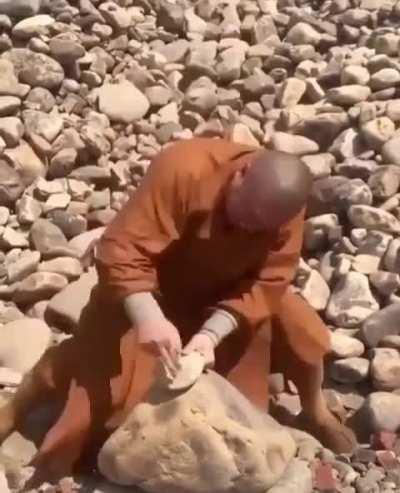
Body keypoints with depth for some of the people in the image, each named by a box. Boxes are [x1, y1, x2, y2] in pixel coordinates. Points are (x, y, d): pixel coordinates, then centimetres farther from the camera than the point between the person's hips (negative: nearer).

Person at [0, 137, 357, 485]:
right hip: (151, 290, -3)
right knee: (93, 362, -12)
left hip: (231, 293, 4)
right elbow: (120, 252, -35)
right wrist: (149, 319, -48)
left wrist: (211, 334, -34)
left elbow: (268, 283, -21)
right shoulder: (181, 170, -36)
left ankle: (318, 414, 18)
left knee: (298, 328, -10)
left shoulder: (284, 204, -23)